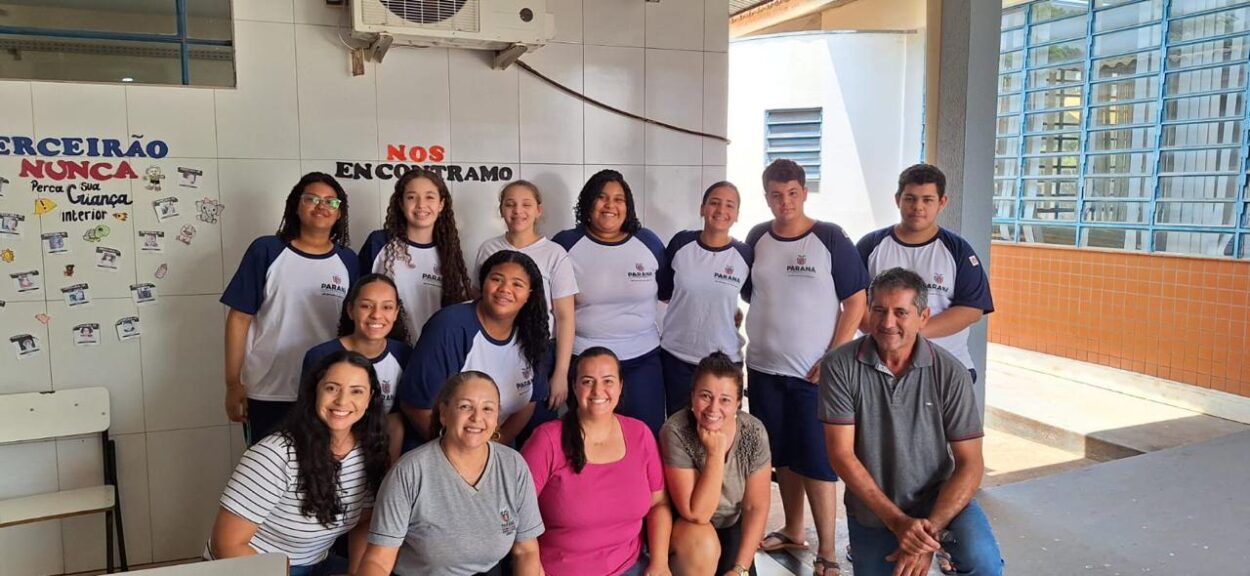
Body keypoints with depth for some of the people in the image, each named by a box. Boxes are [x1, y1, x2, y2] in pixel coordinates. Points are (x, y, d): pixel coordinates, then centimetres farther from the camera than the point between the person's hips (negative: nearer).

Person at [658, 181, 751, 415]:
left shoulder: (745, 255, -6)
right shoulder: (681, 243, -4)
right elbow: (664, 292, 7)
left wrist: (730, 314, 0)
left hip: (724, 359, -1)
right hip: (676, 355, 1)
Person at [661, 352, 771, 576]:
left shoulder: (753, 432, -20)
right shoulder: (675, 431, -29)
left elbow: (756, 506, -11)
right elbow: (697, 513, -30)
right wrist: (716, 452, -36)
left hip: (731, 525, 4)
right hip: (683, 524, -3)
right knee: (703, 543, -33)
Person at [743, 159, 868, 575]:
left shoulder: (830, 238, -6)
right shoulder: (757, 239, 4)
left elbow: (857, 301, -7)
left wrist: (833, 358, -12)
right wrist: (754, 337, 8)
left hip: (814, 372, -4)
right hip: (764, 368, 4)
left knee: (817, 461, -1)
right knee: (783, 456, 14)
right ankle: (793, 531, 30)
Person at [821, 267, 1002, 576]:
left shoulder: (950, 373, -13)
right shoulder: (839, 366, -15)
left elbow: (970, 463, -11)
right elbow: (841, 455, -15)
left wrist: (931, 531, -22)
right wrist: (897, 522, -21)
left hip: (939, 497, 0)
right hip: (871, 509, 1)